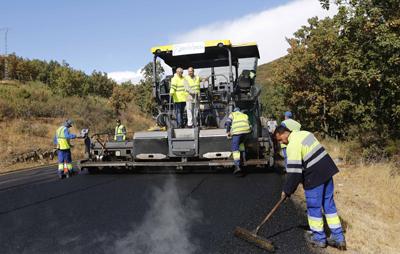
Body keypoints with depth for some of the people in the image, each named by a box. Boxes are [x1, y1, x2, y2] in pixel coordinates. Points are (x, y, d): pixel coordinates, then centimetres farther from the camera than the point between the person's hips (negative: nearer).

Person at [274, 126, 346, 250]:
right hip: (327, 169, 9)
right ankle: (338, 237, 21)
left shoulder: (293, 145, -16)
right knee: (329, 204, 15)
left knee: (314, 206, 7)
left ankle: (319, 238, 22)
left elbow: (294, 171, -17)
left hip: (315, 176, -9)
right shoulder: (304, 133, 11)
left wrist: (287, 190, -6)